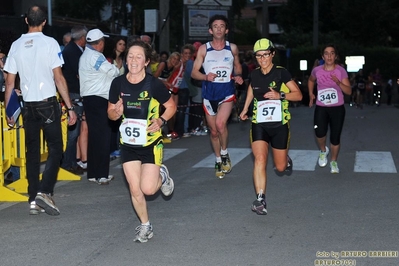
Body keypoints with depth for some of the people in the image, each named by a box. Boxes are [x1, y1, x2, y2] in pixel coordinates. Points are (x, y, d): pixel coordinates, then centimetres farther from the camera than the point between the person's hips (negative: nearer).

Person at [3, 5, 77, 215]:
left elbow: (10, 82, 4)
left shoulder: (16, 45, 4)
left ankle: (33, 200, 11)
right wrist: (70, 107, -7)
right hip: (48, 103, -4)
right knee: (55, 149, 3)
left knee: (32, 152, 10)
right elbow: (58, 78, -10)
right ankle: (45, 191, -14)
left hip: (28, 105, 4)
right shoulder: (50, 43, -7)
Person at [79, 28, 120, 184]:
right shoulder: (96, 57, -13)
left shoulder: (84, 56, 19)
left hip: (89, 99, 10)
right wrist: (113, 66, 11)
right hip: (99, 100, -10)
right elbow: (114, 72, -11)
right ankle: (101, 174, -7)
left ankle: (93, 173, 15)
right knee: (103, 136, -8)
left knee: (94, 136, 11)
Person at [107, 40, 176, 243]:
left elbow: (171, 106, -1)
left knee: (148, 189, -10)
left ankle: (162, 176, 26)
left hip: (151, 143, -3)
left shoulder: (154, 84, -14)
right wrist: (116, 112, -17)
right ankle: (145, 226, 24)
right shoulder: (118, 83, -5)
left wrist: (161, 121, -18)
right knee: (135, 189, 3)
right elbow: (111, 112, 6)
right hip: (128, 144, 3)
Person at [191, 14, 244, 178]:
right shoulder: (204, 49, -2)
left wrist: (238, 76, -3)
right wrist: (205, 77, -21)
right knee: (213, 131, 10)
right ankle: (218, 160, 29)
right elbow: (194, 73, -1)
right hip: (209, 95, 1)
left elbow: (237, 66, 18)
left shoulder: (232, 48, 2)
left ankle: (224, 154, 1)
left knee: (220, 124, -24)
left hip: (227, 93, -1)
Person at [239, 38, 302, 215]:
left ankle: (286, 161, 46)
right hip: (259, 124, 2)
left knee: (280, 167, 8)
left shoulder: (281, 73, -8)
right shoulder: (254, 75, 3)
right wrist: (245, 108, 19)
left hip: (279, 125, -2)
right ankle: (260, 201, -19)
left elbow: (299, 95, -7)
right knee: (260, 159, -18)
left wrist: (280, 95, -22)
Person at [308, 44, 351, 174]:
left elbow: (349, 91, -9)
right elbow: (311, 80, 22)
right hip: (321, 107, 0)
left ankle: (334, 161, 25)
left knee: (335, 136, 2)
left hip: (338, 108, 0)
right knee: (320, 133, -19)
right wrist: (311, 94, 9)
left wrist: (338, 83, -25)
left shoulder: (341, 71, -6)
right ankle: (323, 151, 15)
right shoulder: (317, 70, -2)